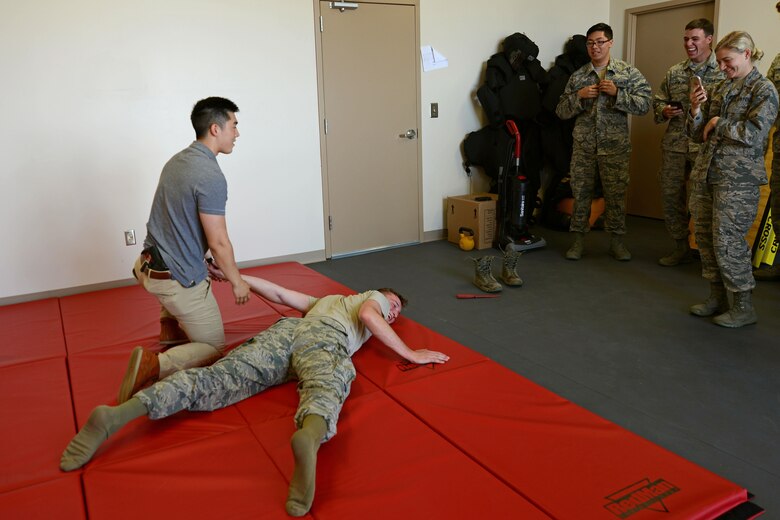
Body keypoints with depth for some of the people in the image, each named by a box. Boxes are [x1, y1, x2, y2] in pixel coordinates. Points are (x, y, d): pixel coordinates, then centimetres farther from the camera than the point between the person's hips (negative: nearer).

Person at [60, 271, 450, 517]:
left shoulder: (326, 300, 46)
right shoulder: (373, 297, 30)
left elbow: (279, 295, 39)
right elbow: (367, 315, 4)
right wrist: (411, 354, 10)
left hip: (284, 330, 6)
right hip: (324, 340, -5)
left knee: (213, 381, -12)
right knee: (325, 388, -35)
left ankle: (118, 414, -30)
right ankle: (310, 437, -70)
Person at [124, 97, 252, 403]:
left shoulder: (176, 161, 8)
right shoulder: (211, 176, -21)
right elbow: (219, 242, -19)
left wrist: (208, 263, 24)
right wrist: (237, 282, -4)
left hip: (149, 266, 9)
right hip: (179, 280, -9)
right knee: (213, 348, 7)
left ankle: (169, 332, 37)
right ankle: (155, 364, -17)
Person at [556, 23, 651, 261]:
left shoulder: (629, 72, 2)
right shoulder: (577, 76, 7)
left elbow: (644, 105, -5)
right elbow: (561, 111, 5)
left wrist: (617, 93, -16)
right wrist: (578, 96, -12)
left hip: (615, 147, -1)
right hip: (583, 146, 2)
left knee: (616, 194, 4)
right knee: (581, 192, 5)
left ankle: (617, 241, 18)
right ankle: (578, 239, 17)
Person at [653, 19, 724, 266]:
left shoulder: (724, 70, -1)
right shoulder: (674, 72, 12)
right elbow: (657, 101, 18)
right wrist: (664, 111, -3)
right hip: (674, 145, 5)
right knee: (670, 196, 7)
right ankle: (682, 248, 23)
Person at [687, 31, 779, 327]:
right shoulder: (719, 89, 14)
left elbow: (754, 134, -16)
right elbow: (698, 134, 14)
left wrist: (718, 123, -6)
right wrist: (696, 109, -3)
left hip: (737, 179, -7)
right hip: (705, 174, 7)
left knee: (727, 242, -6)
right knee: (704, 237, 9)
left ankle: (744, 308, 7)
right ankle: (717, 298, 23)